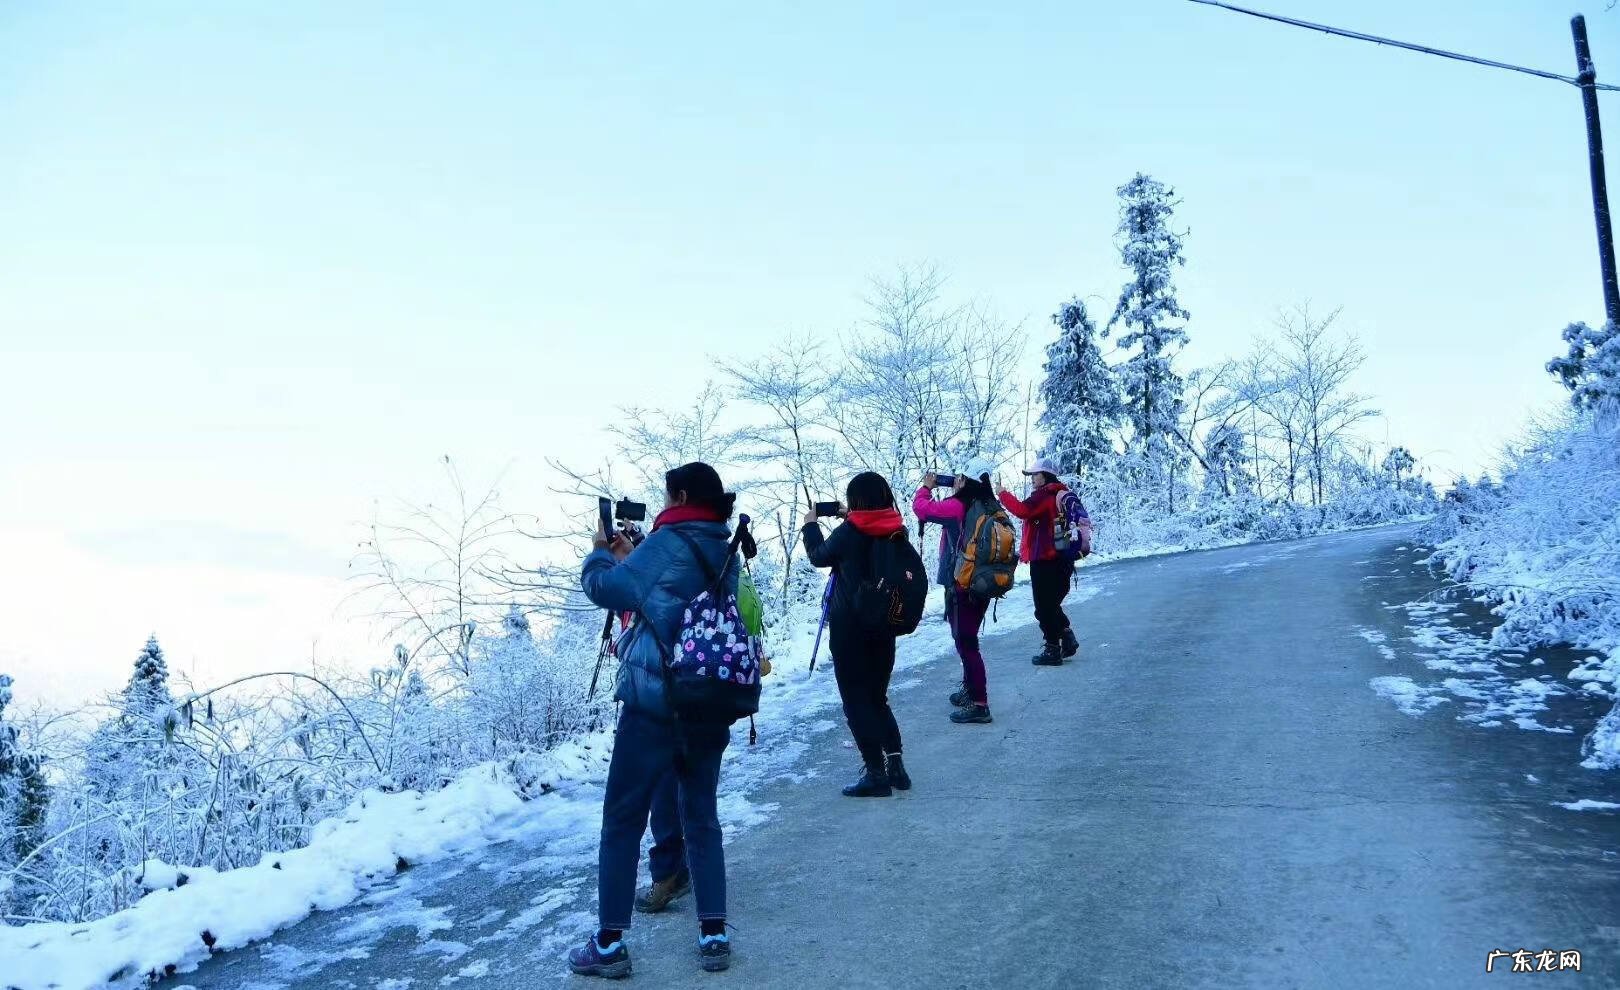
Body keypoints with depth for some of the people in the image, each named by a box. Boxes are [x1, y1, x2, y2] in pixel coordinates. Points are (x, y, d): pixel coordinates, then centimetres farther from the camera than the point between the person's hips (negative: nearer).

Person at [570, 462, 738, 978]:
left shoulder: (669, 543, -12)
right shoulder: (725, 551, 9)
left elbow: (603, 587, -6)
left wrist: (602, 552, 12)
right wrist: (630, 556, 17)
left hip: (655, 703, -6)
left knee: (622, 821, 5)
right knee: (701, 818, 16)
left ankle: (609, 944, 9)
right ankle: (714, 935, 15)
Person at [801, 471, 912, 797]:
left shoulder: (848, 532, -14)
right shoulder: (897, 531, -1)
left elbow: (818, 556, 5)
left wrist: (811, 525, 21)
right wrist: (849, 520, 21)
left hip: (849, 628, -5)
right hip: (885, 627, 6)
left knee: (856, 700, 3)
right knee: (877, 697, 19)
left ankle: (876, 773, 1)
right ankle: (895, 763, 12)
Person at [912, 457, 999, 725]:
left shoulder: (959, 506, -19)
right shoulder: (990, 507, 3)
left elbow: (921, 507, -14)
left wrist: (927, 487, 3)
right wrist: (954, 492, 9)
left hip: (962, 587, -8)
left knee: (965, 643, -3)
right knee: (967, 639, 22)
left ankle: (979, 705, -3)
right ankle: (970, 689, 34)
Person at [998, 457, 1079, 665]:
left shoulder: (1044, 494, -13)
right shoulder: (1060, 494, 17)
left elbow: (1023, 510, -28)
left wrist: (1003, 493, -17)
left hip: (1044, 560, -10)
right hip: (1060, 559, 10)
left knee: (1044, 607, -3)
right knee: (1052, 604, 22)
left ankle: (1052, 650, -1)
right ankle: (1067, 639, 20)